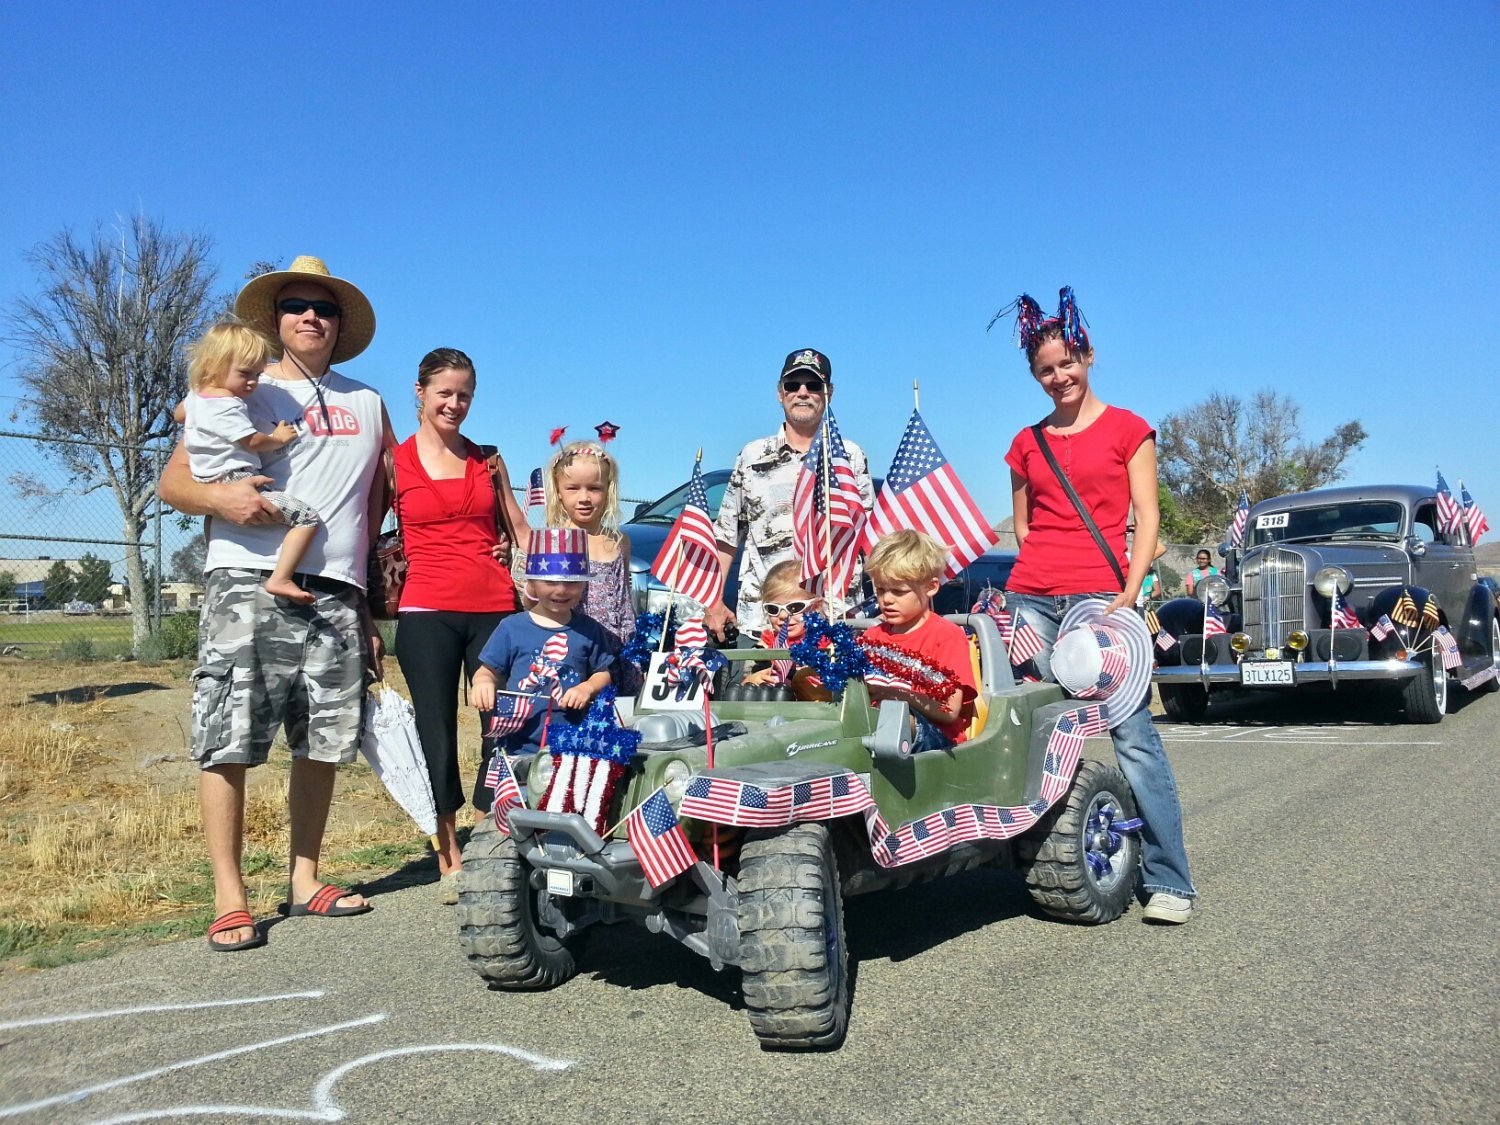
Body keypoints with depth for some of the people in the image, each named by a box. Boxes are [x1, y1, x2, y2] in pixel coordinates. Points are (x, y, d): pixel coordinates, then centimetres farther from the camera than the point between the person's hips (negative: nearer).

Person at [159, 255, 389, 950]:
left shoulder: (367, 403, 20)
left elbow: (381, 496, 21)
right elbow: (171, 482, 7)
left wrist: (372, 603, 13)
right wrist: (218, 497, -17)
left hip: (336, 594, 3)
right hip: (248, 586, -3)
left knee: (323, 743, 5)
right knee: (226, 743, -6)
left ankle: (304, 880, 17)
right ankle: (229, 900, 0)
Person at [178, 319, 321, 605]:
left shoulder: (196, 394, 16)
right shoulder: (227, 406, -17)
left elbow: (178, 413, 36)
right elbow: (253, 442, -17)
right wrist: (279, 438, 1)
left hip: (211, 483, 11)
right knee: (307, 518, -16)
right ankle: (280, 579, -22)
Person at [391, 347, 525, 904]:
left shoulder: (488, 460, 15)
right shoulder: (394, 461, 6)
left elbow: (520, 531, 24)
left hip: (494, 610, 3)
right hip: (427, 613, -2)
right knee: (437, 736, 0)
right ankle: (450, 862, 10)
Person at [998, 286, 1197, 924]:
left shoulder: (1126, 430, 9)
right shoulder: (1027, 444, 17)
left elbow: (1147, 518, 3)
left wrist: (1131, 589, -9)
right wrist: (1041, 573, 6)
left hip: (1101, 596, -3)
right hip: (1031, 599, 4)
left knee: (1133, 734, -9)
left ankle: (1168, 881, -3)